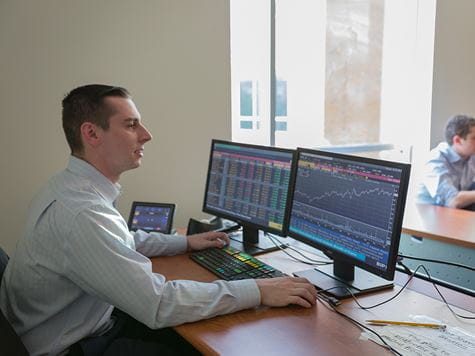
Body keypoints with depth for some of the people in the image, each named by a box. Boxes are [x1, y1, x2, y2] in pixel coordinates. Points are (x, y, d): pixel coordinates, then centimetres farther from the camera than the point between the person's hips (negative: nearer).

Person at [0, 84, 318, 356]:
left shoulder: (76, 186, -1)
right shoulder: (80, 212, -33)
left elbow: (122, 241, 16)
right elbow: (158, 304, -32)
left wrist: (186, 242, 12)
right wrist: (258, 291, -27)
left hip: (93, 323, 8)